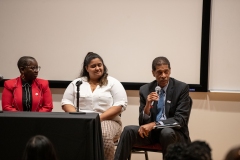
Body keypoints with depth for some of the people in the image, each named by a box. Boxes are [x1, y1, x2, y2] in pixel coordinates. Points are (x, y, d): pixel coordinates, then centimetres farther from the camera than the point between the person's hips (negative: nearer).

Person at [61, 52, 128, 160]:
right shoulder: (77, 83, 15)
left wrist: (100, 118, -13)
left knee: (104, 136, -37)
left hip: (107, 121, -1)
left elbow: (120, 104, -1)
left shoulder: (113, 83, 8)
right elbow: (66, 102, 11)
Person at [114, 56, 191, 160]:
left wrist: (154, 124, -24)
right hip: (151, 131, 3)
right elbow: (142, 122, 1)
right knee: (128, 130, -24)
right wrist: (147, 106, -20)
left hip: (174, 133, -3)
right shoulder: (145, 89, 3)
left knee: (167, 132, -37)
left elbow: (180, 119, -14)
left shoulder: (182, 88, -6)